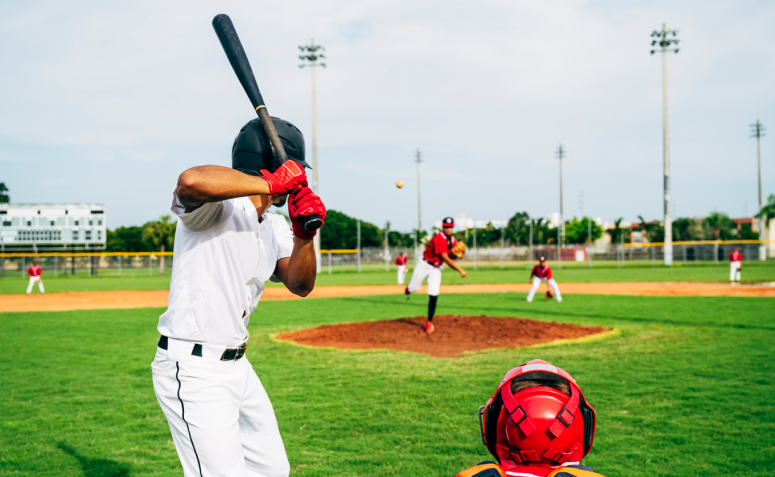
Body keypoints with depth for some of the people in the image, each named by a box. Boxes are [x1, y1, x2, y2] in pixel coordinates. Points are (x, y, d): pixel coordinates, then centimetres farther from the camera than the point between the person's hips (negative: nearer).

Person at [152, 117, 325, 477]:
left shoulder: (275, 225, 11)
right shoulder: (216, 204, -17)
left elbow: (300, 285, 3)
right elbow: (191, 181, -40)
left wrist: (304, 235, -15)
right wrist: (270, 184, -31)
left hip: (237, 366, 10)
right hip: (192, 370, -9)